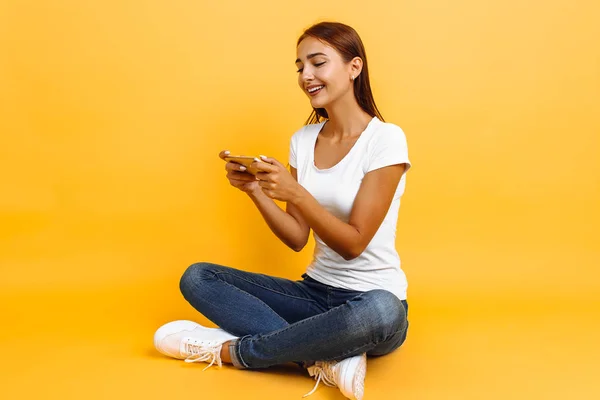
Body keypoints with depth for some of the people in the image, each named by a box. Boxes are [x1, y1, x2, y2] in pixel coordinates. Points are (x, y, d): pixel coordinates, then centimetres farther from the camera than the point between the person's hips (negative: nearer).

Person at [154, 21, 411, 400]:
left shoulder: (385, 138, -12)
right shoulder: (303, 140, 4)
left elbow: (353, 244, -16)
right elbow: (297, 238, 2)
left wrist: (296, 193, -27)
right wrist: (254, 189, -12)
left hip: (372, 300, -5)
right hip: (315, 293, 6)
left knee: (380, 312, -41)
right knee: (197, 277, -6)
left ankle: (229, 349, -19)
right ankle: (326, 359, -21)